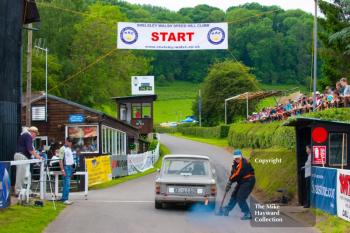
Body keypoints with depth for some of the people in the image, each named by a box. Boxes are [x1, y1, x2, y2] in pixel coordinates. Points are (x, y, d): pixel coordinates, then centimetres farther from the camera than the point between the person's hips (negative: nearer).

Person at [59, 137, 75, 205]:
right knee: (67, 184, -11)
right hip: (66, 167, -9)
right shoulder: (63, 149, -10)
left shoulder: (69, 149, 17)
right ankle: (65, 199, -10)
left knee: (66, 184, 11)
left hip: (70, 167, 9)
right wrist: (62, 170, -20)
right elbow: (60, 160, -14)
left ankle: (63, 198, 15)